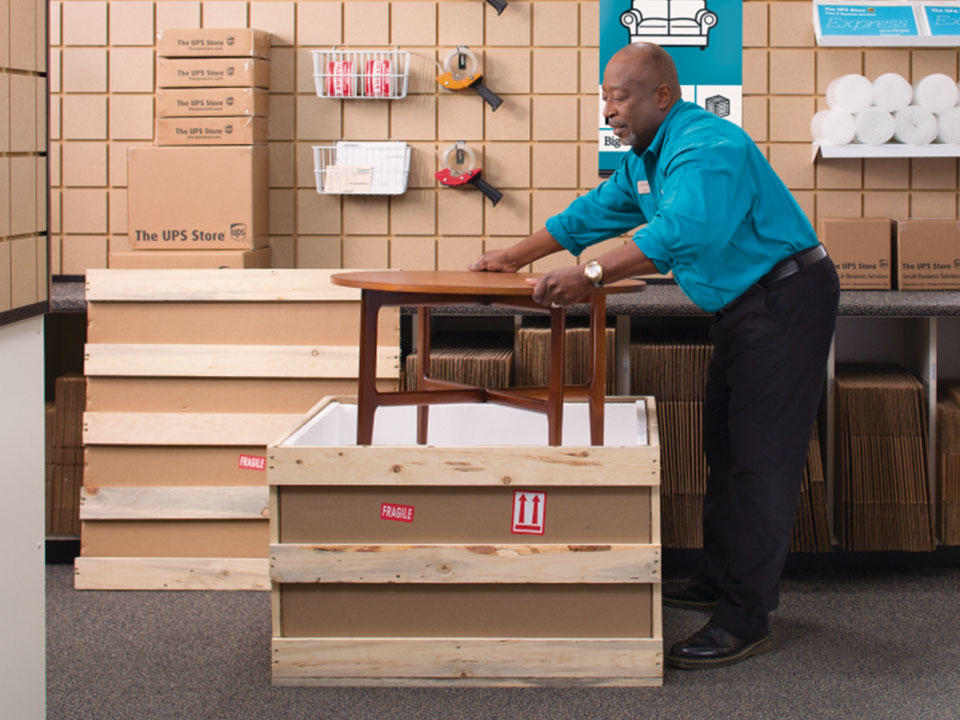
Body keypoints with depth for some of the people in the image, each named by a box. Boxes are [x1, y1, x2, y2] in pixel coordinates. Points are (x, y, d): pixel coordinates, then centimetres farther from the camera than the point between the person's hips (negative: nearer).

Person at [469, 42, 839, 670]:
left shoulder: (708, 147, -22)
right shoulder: (645, 159, 12)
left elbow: (682, 233, -37)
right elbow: (596, 213, 22)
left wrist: (592, 275, -40)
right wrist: (516, 258, 22)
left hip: (787, 300, -11)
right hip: (741, 308, 11)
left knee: (762, 460, -12)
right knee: (726, 449, 16)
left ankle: (746, 619, -12)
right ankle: (720, 581, 27)